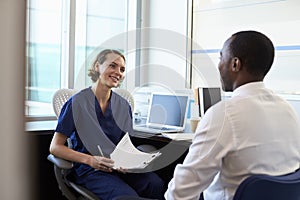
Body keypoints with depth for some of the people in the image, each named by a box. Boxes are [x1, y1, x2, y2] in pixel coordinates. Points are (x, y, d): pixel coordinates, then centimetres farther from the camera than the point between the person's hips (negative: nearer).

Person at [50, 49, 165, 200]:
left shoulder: (124, 106, 11)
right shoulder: (77, 103, -4)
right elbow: (55, 147, -5)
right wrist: (90, 160, -18)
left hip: (120, 168, 5)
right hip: (89, 169, -4)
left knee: (157, 186, -25)